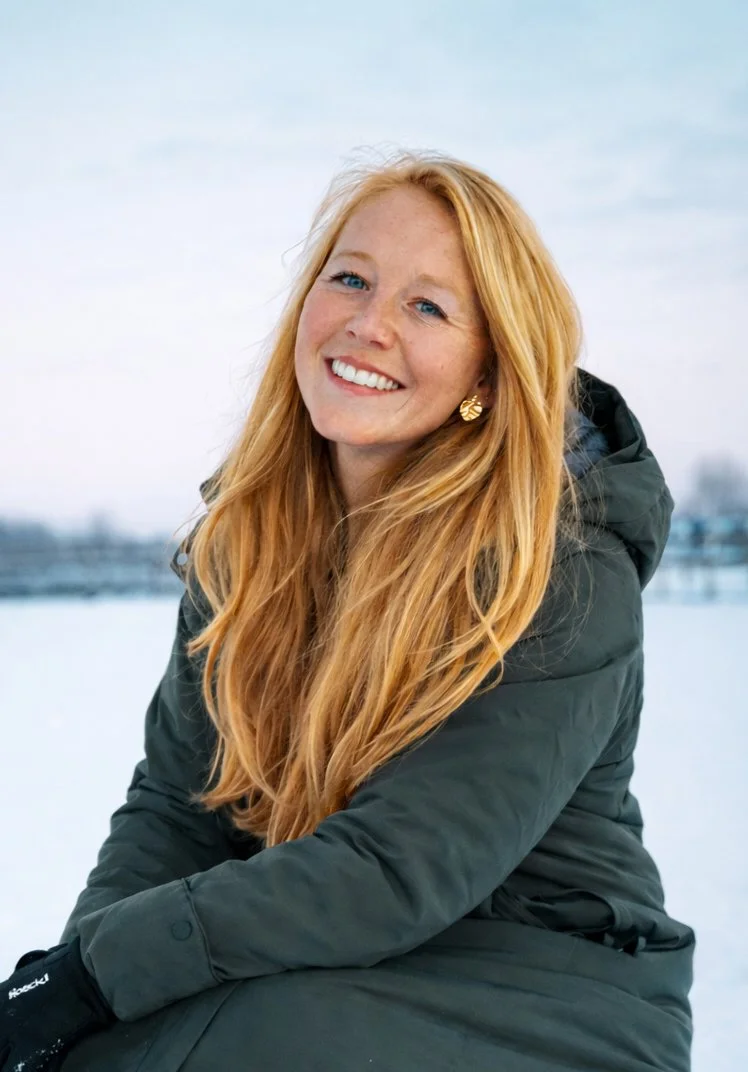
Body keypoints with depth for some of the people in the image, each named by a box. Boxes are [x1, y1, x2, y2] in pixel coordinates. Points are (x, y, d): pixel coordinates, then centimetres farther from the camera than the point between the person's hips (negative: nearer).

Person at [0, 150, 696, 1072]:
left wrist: (96, 970, -24)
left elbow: (396, 872, -24)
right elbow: (175, 804, 1)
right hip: (317, 970, 5)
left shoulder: (568, 580, -18)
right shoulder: (249, 530, 1)